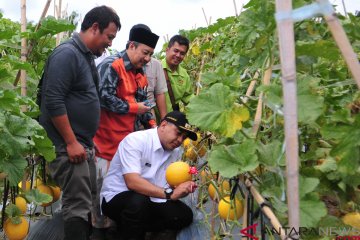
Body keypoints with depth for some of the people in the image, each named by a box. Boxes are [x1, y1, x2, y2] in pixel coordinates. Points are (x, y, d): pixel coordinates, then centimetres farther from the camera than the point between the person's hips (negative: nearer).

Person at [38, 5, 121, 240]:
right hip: (67, 145, -10)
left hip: (82, 143, 10)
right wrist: (71, 142, -20)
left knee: (88, 199, 14)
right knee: (78, 204, -8)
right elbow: (53, 101, -22)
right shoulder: (67, 53, -15)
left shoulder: (87, 55, 14)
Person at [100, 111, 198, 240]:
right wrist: (169, 193, -36)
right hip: (116, 197, -7)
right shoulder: (135, 140, -17)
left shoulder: (175, 152, 7)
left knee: (184, 214, -12)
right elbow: (132, 182, -29)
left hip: (149, 200, 7)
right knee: (139, 200, -37)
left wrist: (185, 187, -22)